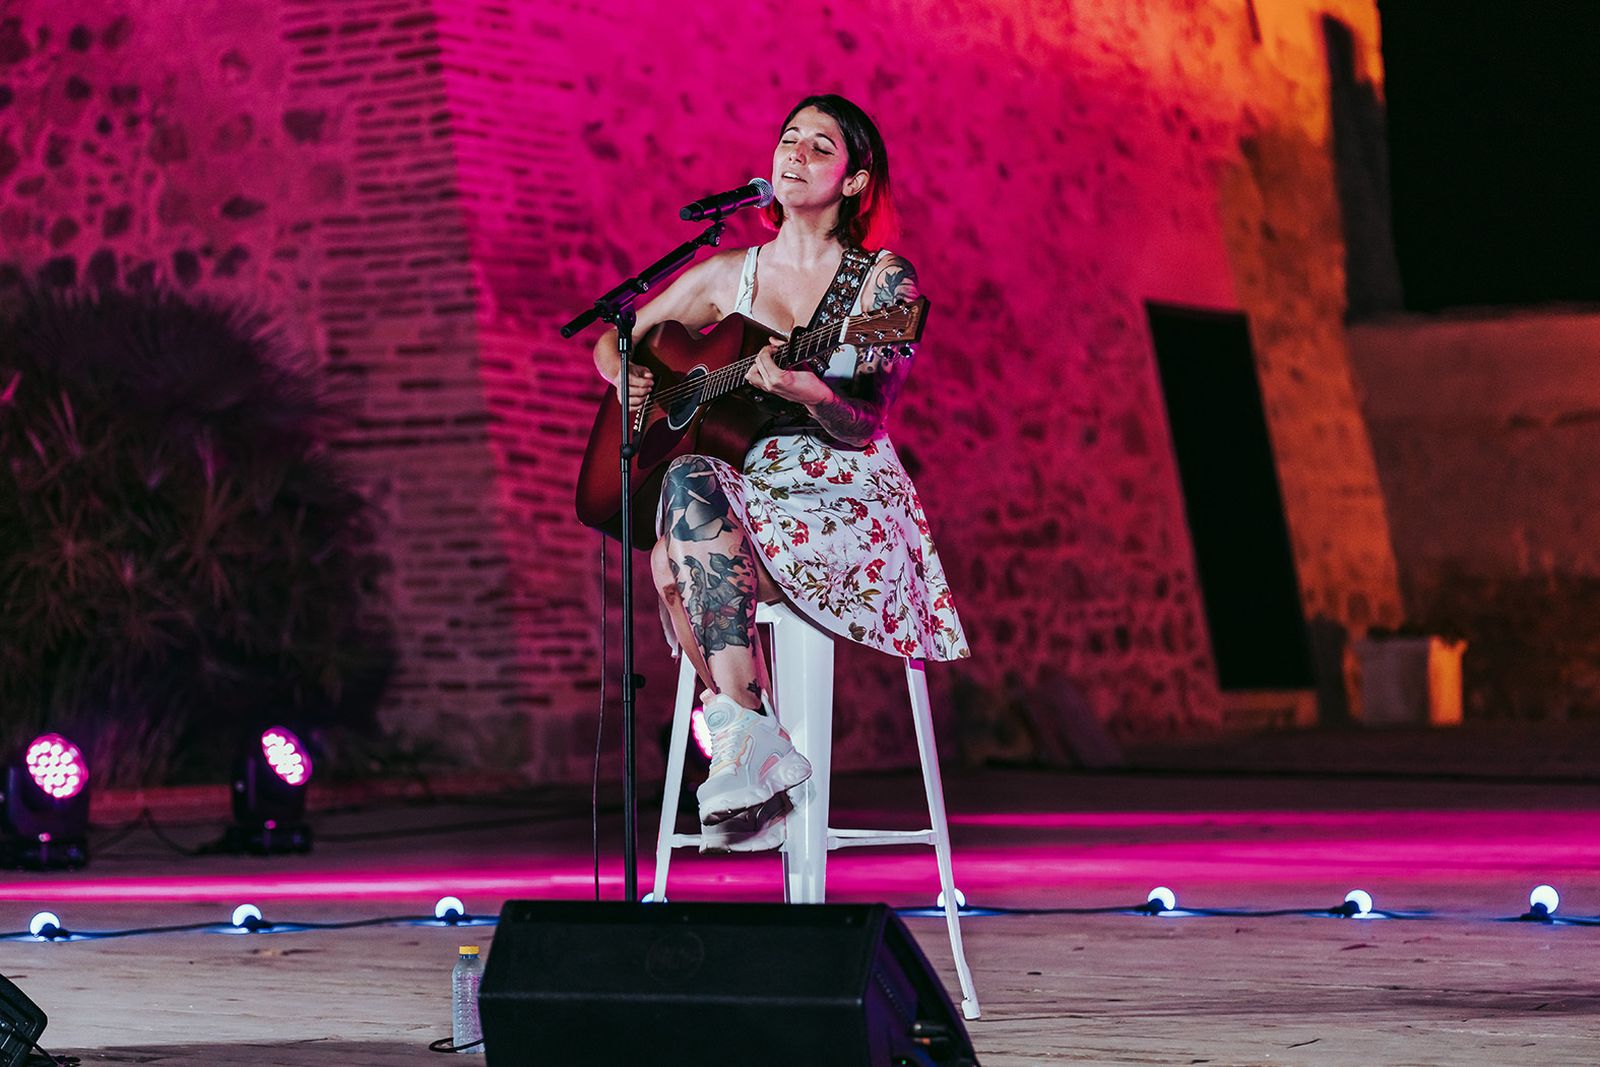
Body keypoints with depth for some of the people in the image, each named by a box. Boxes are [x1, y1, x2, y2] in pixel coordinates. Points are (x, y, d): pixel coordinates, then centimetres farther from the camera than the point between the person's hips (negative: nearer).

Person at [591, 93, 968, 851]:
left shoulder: (884, 281, 1)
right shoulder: (728, 275, 14)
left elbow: (864, 424, -10)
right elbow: (613, 340, 24)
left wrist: (808, 393, -32)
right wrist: (628, 378, 0)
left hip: (848, 500, -4)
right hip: (745, 483, 4)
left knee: (693, 493, -33)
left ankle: (740, 738, -35)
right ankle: (754, 748, -35)